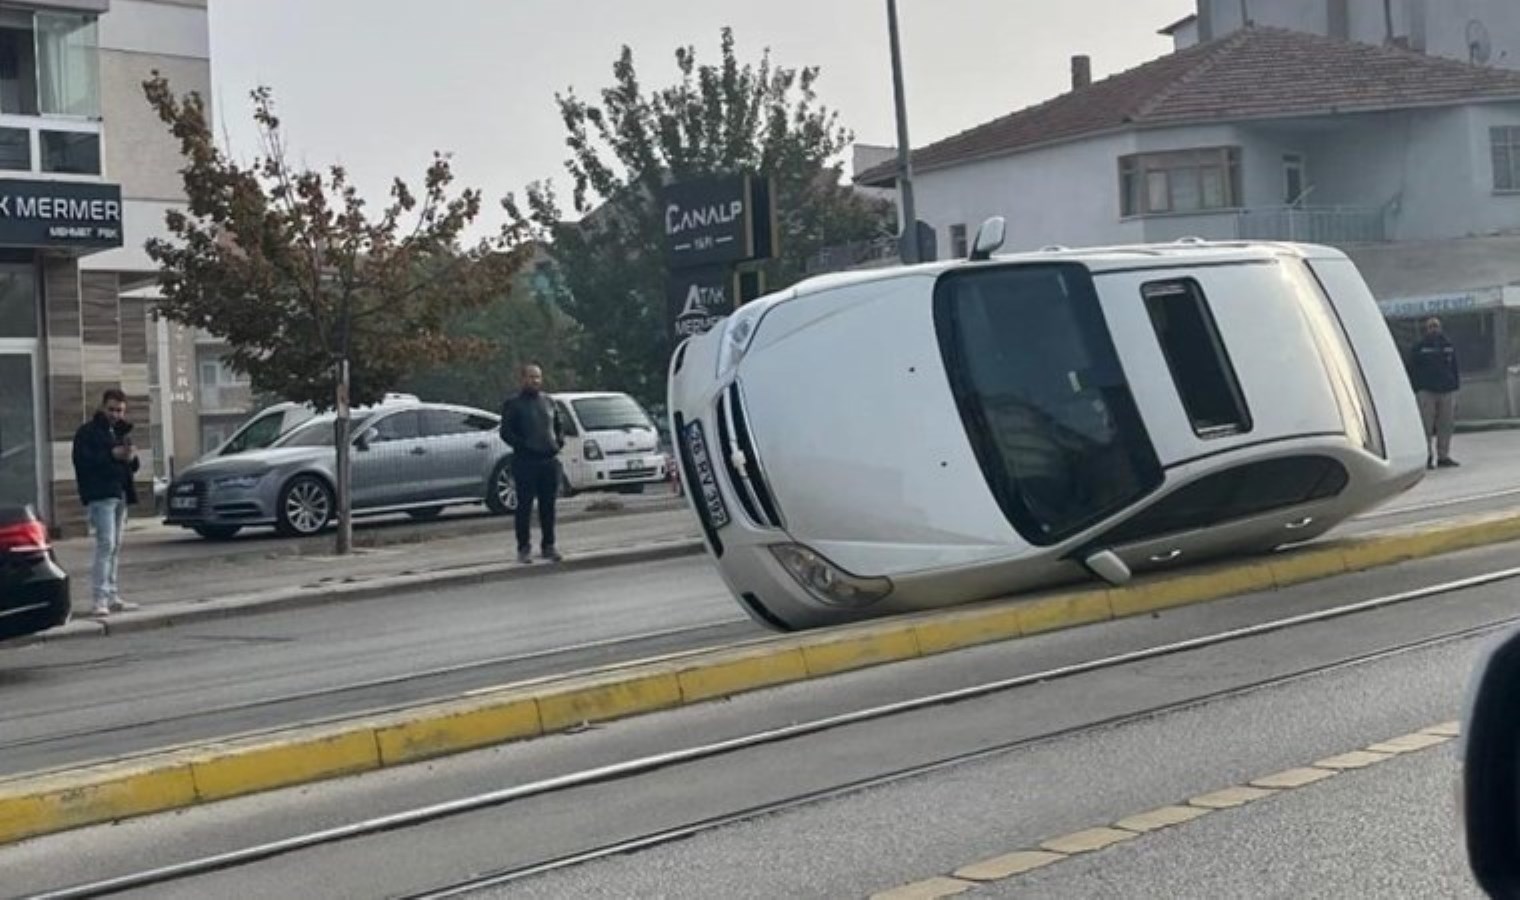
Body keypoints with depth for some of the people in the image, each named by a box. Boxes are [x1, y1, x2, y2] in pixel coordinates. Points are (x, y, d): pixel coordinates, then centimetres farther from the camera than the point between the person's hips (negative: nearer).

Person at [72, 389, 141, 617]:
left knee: (115, 547, 10)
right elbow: (84, 461, -14)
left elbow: (132, 466, 23)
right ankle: (99, 599, -19)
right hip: (100, 495, -8)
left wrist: (131, 457, 0)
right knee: (106, 544, -16)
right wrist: (112, 454, -20)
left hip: (120, 495, 8)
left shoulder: (120, 431, 22)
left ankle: (113, 597, 15)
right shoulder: (87, 432, -1)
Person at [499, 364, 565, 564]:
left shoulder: (548, 402, 15)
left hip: (549, 460, 4)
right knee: (525, 506, -3)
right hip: (525, 463, -4)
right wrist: (524, 446, -14)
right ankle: (524, 548, 1)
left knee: (548, 506, 7)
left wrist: (559, 441, 4)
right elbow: (506, 432, -4)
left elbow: (559, 425, 23)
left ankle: (548, 546, 15)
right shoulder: (513, 404, 0)